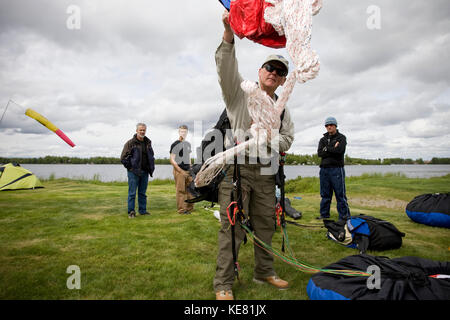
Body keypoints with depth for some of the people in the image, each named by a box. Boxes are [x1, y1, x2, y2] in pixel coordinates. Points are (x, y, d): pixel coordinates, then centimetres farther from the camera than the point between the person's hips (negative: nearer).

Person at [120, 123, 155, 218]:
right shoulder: (130, 143, -4)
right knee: (132, 193, -3)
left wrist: (151, 168, 13)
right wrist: (130, 167, -6)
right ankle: (131, 212, 4)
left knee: (142, 193, 11)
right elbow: (123, 158, -5)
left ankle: (143, 210, 18)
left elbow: (151, 156, 24)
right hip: (134, 172, -5)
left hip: (145, 172, 5)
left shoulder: (148, 143, 12)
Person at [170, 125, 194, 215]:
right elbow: (172, 160, -7)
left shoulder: (188, 144, 17)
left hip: (188, 170, 6)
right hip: (179, 171, -6)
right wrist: (181, 171, -13)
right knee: (181, 191, -5)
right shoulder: (175, 144, -3)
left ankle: (189, 208, 17)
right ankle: (181, 209, 2)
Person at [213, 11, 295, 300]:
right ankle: (224, 284, 3)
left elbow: (287, 140, 14)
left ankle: (264, 272, 30)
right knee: (232, 225, -7)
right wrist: (229, 33, -27)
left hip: (265, 172, 6)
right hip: (236, 167, -5)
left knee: (266, 224, 12)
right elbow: (226, 68, -12)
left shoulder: (282, 109, 19)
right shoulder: (241, 91, 5)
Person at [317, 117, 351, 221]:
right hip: (324, 169, 4)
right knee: (325, 194, 9)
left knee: (340, 194, -5)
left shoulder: (341, 137, 6)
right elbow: (319, 153, 1)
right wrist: (333, 149, -8)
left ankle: (344, 216, 1)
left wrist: (326, 149, -3)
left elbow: (340, 150, -14)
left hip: (336, 169, -4)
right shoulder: (323, 139, 18)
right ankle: (324, 214, 18)